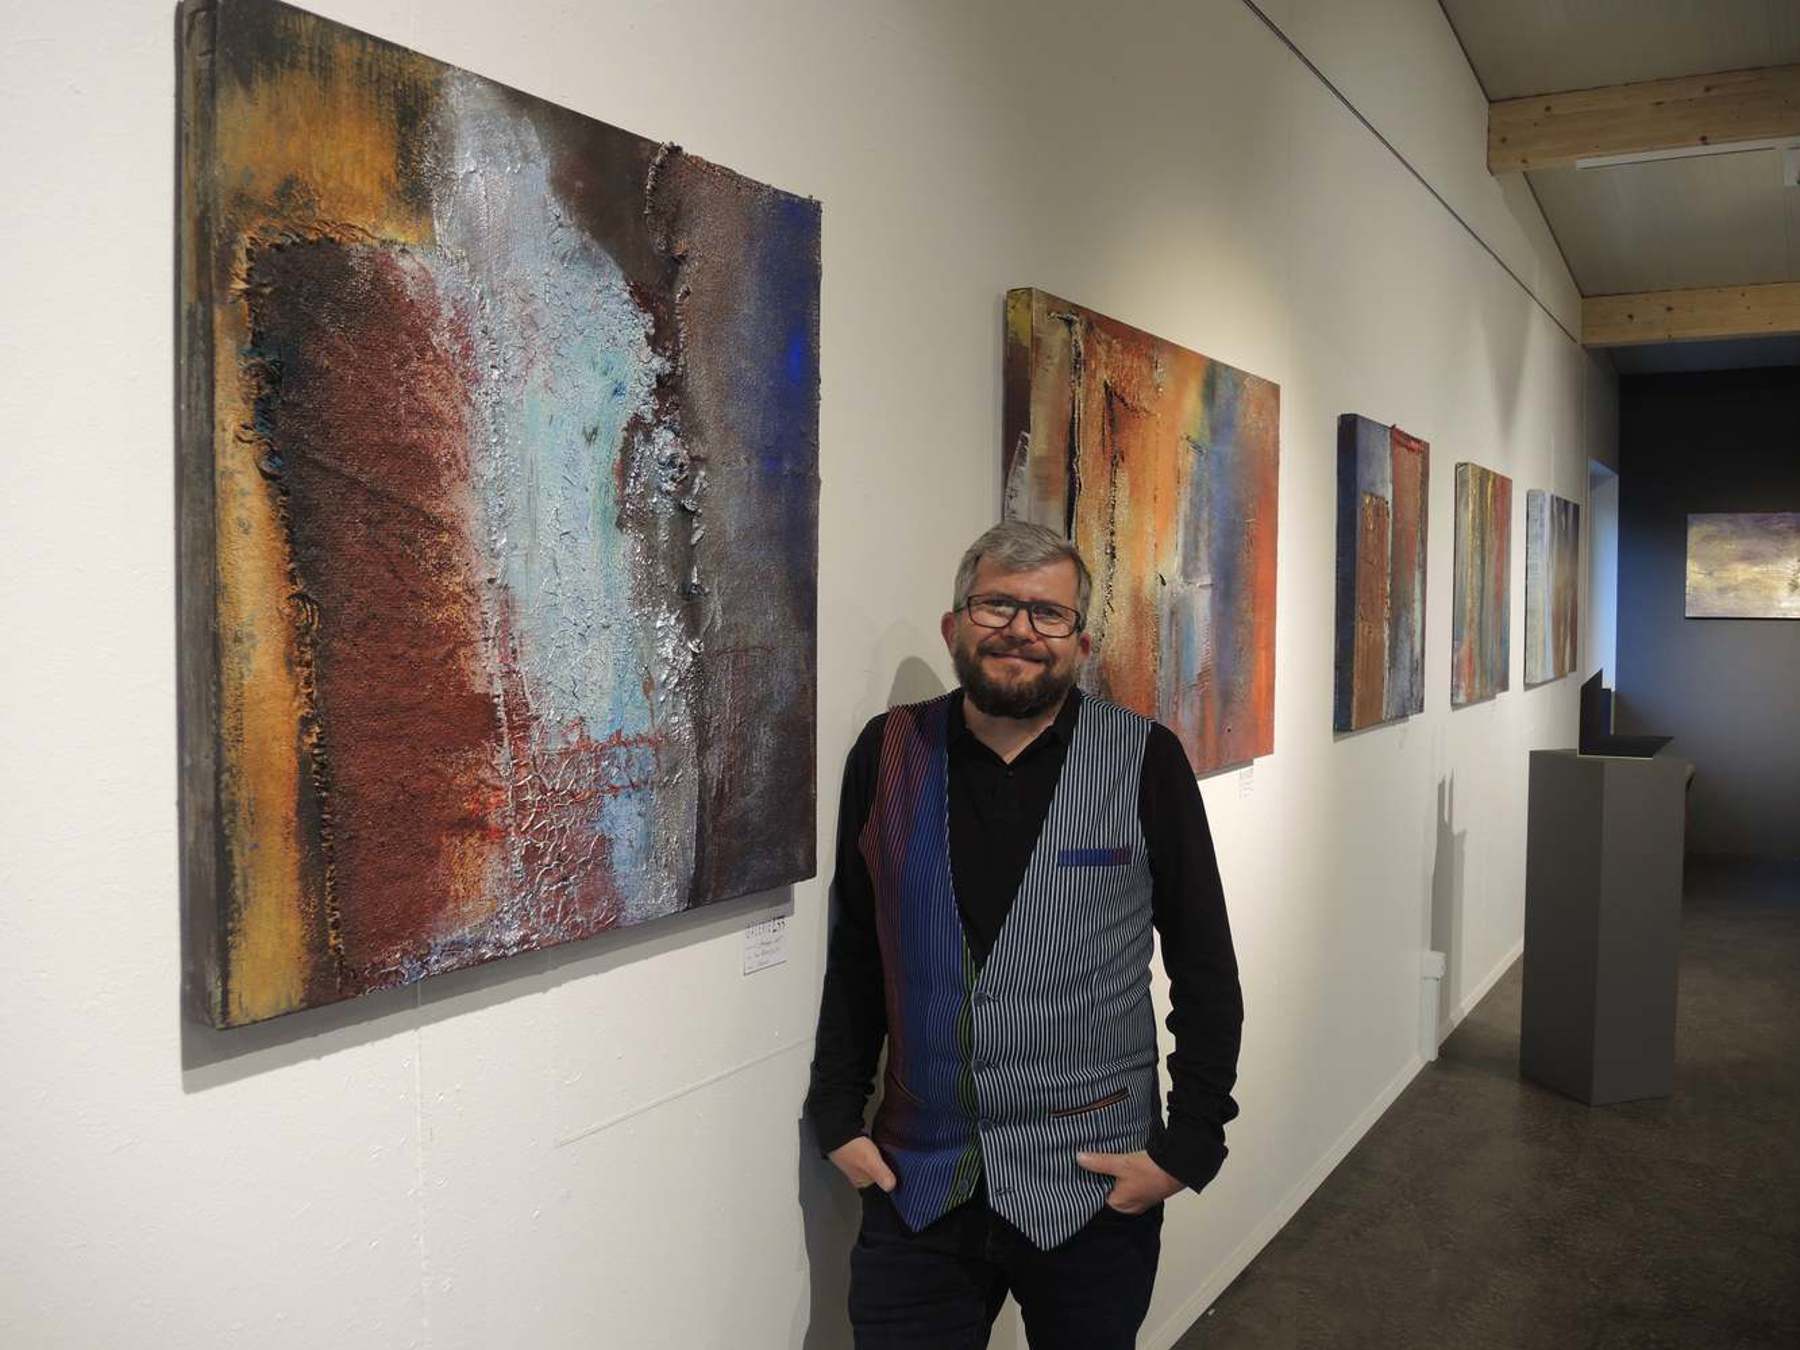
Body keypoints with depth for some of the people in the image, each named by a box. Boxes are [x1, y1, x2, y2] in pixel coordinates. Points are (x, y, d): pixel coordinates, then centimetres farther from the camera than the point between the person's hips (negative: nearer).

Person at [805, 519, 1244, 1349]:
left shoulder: (1145, 761, -8)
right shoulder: (889, 754, 0)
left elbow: (1206, 972, -3)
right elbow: (854, 957, 8)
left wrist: (1190, 1147, -6)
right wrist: (838, 1116, 5)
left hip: (1095, 1193, -1)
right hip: (917, 1187, 2)